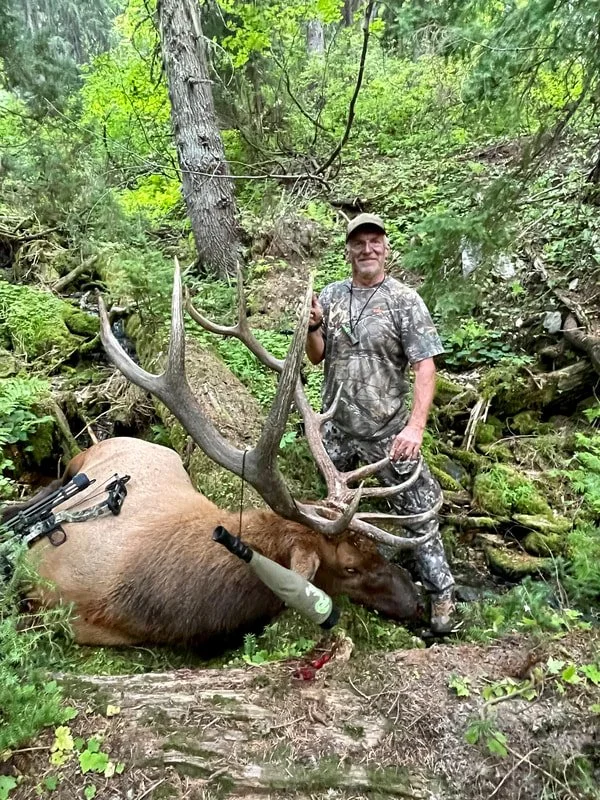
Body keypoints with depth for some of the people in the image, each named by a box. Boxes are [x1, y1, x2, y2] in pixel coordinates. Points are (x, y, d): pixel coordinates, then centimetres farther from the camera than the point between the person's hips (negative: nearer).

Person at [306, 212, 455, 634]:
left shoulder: (404, 300, -10)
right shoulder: (331, 295, 3)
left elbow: (425, 367, -16)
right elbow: (317, 357, 7)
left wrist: (416, 426, -27)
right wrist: (313, 328, -14)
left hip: (387, 430, -4)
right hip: (336, 428, 5)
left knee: (417, 511, 4)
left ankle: (441, 592, 21)